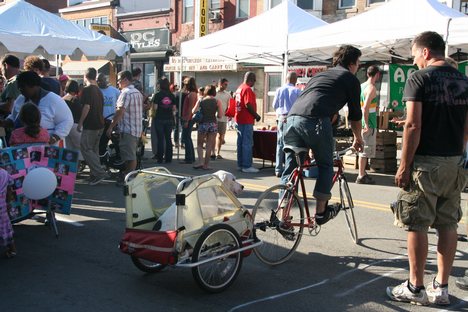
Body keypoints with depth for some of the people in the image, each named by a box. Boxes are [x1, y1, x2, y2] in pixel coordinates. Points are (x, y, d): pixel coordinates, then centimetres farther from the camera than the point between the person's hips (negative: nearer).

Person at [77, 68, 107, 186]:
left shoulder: (87, 90, -12)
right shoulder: (99, 90, 15)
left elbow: (86, 107, -20)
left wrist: (80, 123, -15)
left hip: (90, 125, -9)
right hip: (100, 124, 9)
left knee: (85, 149, -4)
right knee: (94, 149, 14)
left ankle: (100, 173, -12)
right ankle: (95, 175, 15)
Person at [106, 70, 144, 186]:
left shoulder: (126, 93, -15)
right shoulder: (138, 93, 14)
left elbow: (120, 111, -20)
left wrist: (111, 127, -16)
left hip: (128, 129, -9)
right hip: (138, 128, 9)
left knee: (130, 157, -4)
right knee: (132, 155, 17)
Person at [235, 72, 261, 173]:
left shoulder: (239, 88, 15)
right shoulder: (247, 89, -14)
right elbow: (248, 105, -22)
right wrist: (256, 115, -11)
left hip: (239, 119, 10)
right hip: (247, 120, -10)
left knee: (240, 142, 12)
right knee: (247, 143, -5)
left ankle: (240, 164, 17)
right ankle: (247, 166, -3)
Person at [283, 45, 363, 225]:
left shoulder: (319, 75, 35)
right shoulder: (350, 79, 17)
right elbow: (355, 114, 20)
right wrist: (358, 139, 37)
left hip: (292, 118, 6)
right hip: (316, 121, -5)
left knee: (290, 169, 12)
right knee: (325, 166, 15)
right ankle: (321, 212, 18)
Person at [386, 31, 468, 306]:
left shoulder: (419, 79, -9)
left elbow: (413, 125, -16)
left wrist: (404, 165, -11)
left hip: (426, 163, -6)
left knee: (417, 225, 2)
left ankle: (416, 288, 10)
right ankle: (441, 288, 19)